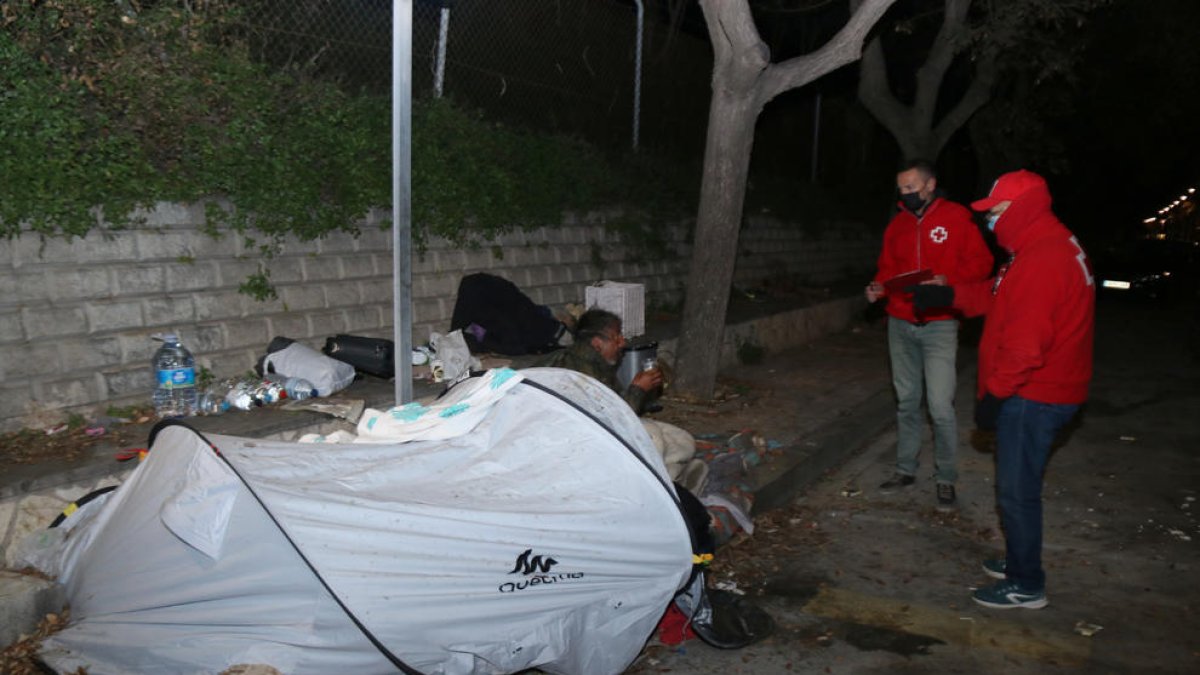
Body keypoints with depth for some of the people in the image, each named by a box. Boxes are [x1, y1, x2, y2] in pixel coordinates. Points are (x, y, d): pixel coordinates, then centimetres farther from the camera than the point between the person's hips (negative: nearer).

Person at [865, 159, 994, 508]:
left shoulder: (957, 217, -3)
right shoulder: (898, 223, 11)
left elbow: (980, 263, -5)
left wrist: (948, 280, -20)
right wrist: (879, 287, -3)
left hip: (939, 325, -5)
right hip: (900, 325, 5)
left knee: (940, 406, -7)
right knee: (906, 401, 13)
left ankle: (946, 479, 7)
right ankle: (905, 469, 24)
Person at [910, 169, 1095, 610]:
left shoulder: (1041, 261, -24)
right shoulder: (1053, 247, 11)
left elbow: (1025, 344, -27)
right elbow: (999, 295, 19)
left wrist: (994, 393, -18)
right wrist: (950, 295, 10)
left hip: (1033, 396, -10)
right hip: (1039, 392, 11)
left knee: (1016, 490, 0)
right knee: (1019, 486, 20)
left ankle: (1026, 586, 12)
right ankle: (1018, 563, 34)